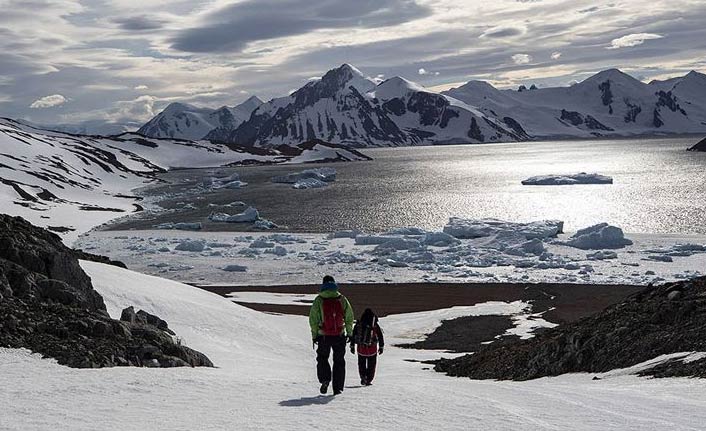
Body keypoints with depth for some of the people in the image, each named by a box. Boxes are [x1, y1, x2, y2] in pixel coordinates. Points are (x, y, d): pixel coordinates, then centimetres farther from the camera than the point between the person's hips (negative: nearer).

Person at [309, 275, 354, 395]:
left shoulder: (319, 300, -3)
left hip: (323, 336, -1)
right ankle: (338, 388, 7)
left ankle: (324, 379, -5)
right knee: (339, 361, 10)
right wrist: (349, 333, 14)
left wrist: (314, 335, 5)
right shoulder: (342, 299, 1)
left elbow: (313, 319, -3)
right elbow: (349, 317, 5)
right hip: (340, 335, 1)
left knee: (322, 358, 17)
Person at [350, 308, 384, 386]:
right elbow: (380, 336, 2)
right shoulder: (375, 325, -2)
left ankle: (363, 377, -8)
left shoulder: (358, 324, 2)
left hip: (361, 348, 1)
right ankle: (369, 380, 7)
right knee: (371, 365, 11)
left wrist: (352, 346, 15)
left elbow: (353, 335, 7)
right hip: (372, 349, -1)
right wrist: (381, 347, 12)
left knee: (361, 364, 13)